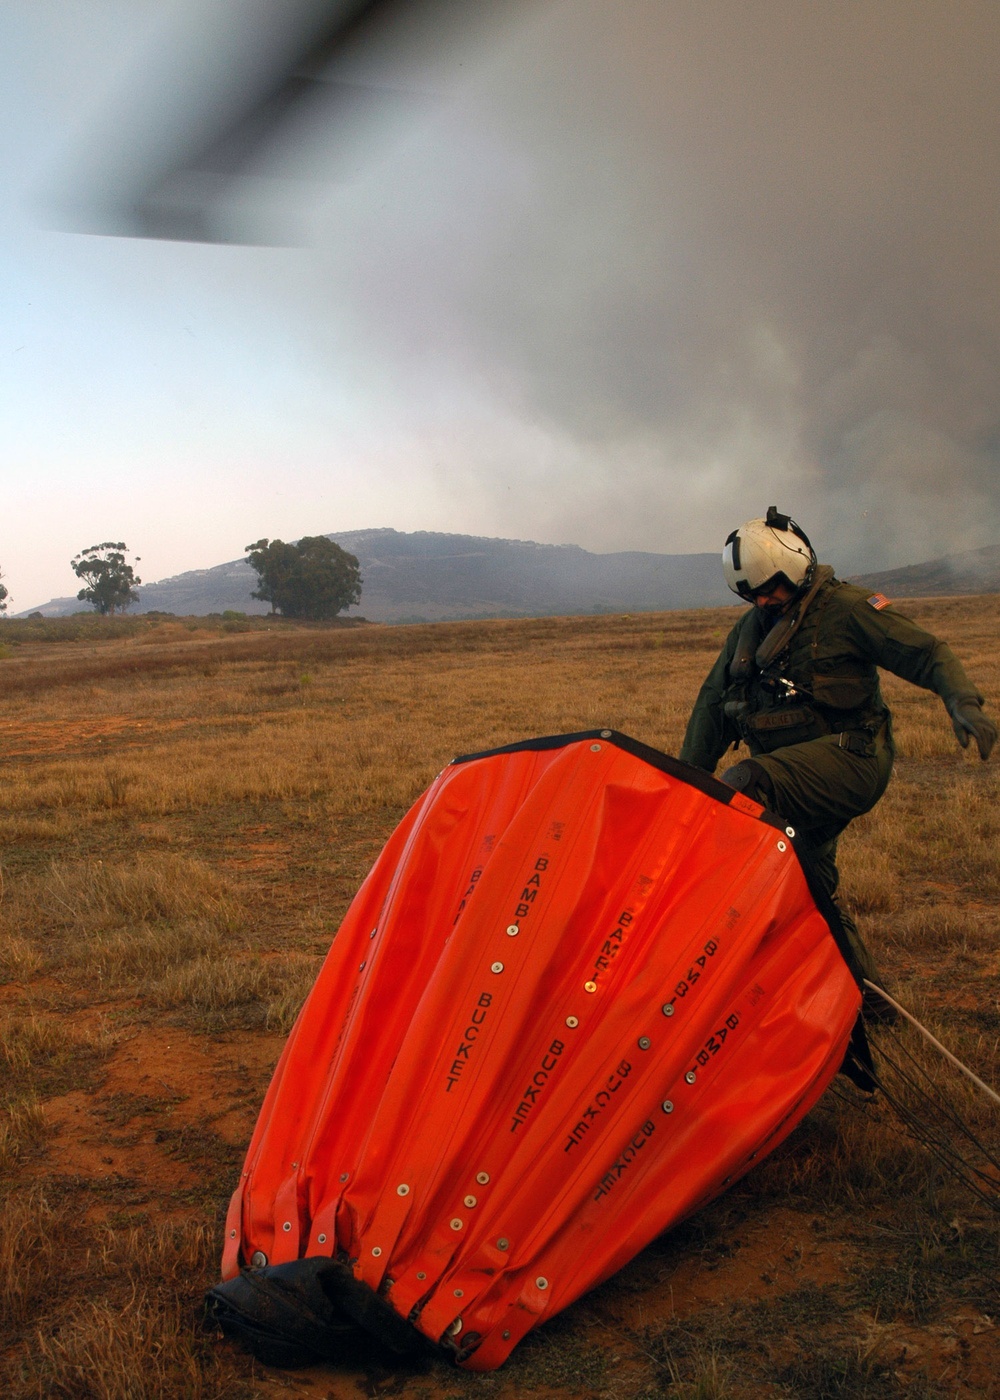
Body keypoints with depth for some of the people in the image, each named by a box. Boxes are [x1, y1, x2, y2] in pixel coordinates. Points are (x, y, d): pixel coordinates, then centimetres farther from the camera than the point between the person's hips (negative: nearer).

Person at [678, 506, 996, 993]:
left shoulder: (847, 608, -4)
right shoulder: (749, 628, 16)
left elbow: (927, 653, -7)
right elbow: (713, 704, 19)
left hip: (848, 757, -8)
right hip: (795, 772, 8)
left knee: (743, 785, -31)